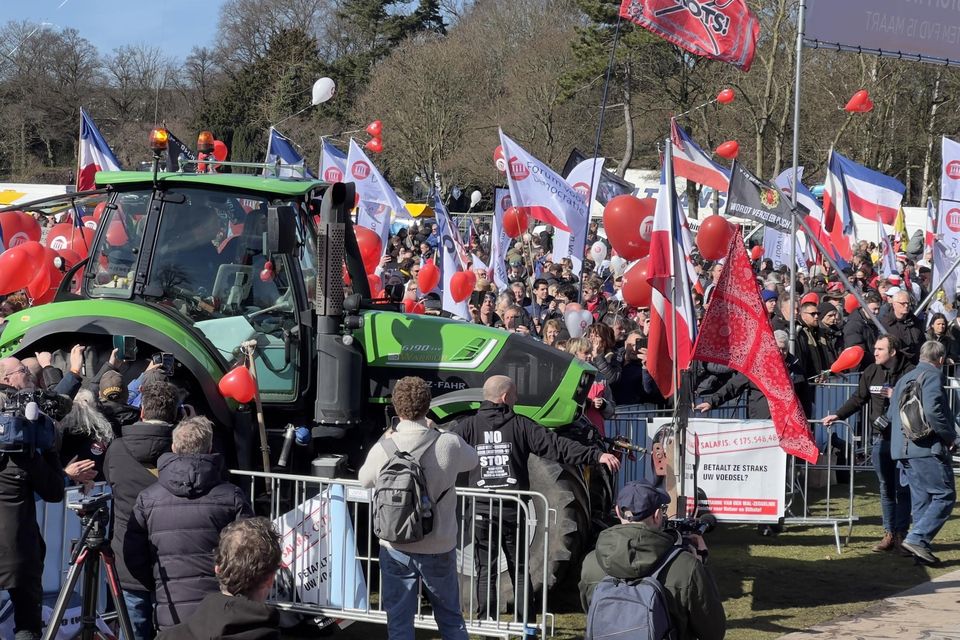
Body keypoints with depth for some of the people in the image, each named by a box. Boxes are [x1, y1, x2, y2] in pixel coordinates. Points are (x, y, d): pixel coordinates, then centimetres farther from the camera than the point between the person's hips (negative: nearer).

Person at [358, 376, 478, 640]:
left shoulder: (383, 448, -14)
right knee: (451, 618, 18)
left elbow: (364, 480, 7)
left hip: (396, 549, 0)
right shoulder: (449, 444, -15)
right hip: (439, 548, 0)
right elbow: (472, 460, 9)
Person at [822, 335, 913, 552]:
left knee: (902, 489, 0)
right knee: (886, 489, 9)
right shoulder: (871, 372, 8)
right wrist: (838, 415, 6)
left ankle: (901, 533, 6)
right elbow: (858, 399, 14)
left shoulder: (909, 372, -9)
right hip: (880, 438, 5)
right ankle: (889, 534, 15)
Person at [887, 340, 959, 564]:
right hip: (928, 448, -9)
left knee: (921, 499, 12)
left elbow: (891, 415, 23)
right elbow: (932, 409, -22)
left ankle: (920, 545, 9)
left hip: (903, 449, 9)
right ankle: (917, 538, -17)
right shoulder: (933, 375, -6)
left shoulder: (905, 379, 20)